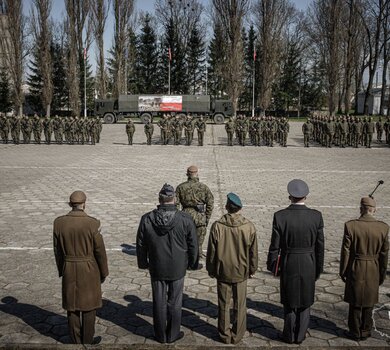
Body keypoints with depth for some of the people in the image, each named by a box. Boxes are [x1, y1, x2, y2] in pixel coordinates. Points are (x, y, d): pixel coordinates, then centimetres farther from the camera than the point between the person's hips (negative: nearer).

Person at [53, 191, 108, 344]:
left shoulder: (59, 222, -9)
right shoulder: (92, 223, -18)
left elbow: (57, 250, 0)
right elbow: (100, 250, -11)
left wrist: (61, 270, 14)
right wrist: (103, 272, 2)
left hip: (69, 269, 3)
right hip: (89, 270, -3)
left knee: (72, 306, 15)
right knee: (88, 306, 13)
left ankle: (76, 341, 27)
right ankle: (87, 341, 24)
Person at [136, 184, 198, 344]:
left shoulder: (147, 219, -11)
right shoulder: (185, 219, -15)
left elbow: (141, 245, 1)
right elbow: (193, 245, -5)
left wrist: (143, 263, 16)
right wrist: (192, 263, 10)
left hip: (156, 269, 1)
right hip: (177, 268, -1)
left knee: (159, 302, 15)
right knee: (175, 302, 14)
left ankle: (160, 335, 28)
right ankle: (173, 334, 27)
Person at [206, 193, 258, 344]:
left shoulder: (217, 226, -17)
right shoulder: (249, 227, -13)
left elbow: (211, 251, -7)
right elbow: (253, 252, -3)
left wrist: (211, 269, 8)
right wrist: (252, 269, 12)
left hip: (222, 272, 0)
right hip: (241, 272, 1)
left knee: (224, 305, 14)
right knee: (240, 305, 15)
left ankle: (225, 335, 27)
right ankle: (237, 335, 26)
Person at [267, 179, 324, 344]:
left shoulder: (280, 216, -16)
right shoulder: (316, 216, -12)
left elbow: (275, 246, -10)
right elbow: (320, 246, -5)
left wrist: (272, 265, 6)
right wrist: (318, 268, 9)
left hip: (288, 264, -1)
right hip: (309, 265, 1)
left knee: (290, 302, 17)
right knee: (305, 302, 18)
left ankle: (290, 336, 29)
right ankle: (300, 335, 30)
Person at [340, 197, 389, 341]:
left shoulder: (350, 226, -16)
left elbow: (346, 251, -11)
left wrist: (343, 271, 1)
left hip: (355, 269, -2)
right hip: (373, 270, 2)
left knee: (355, 302, 13)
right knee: (368, 302, 17)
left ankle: (355, 332, 22)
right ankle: (365, 331, 27)